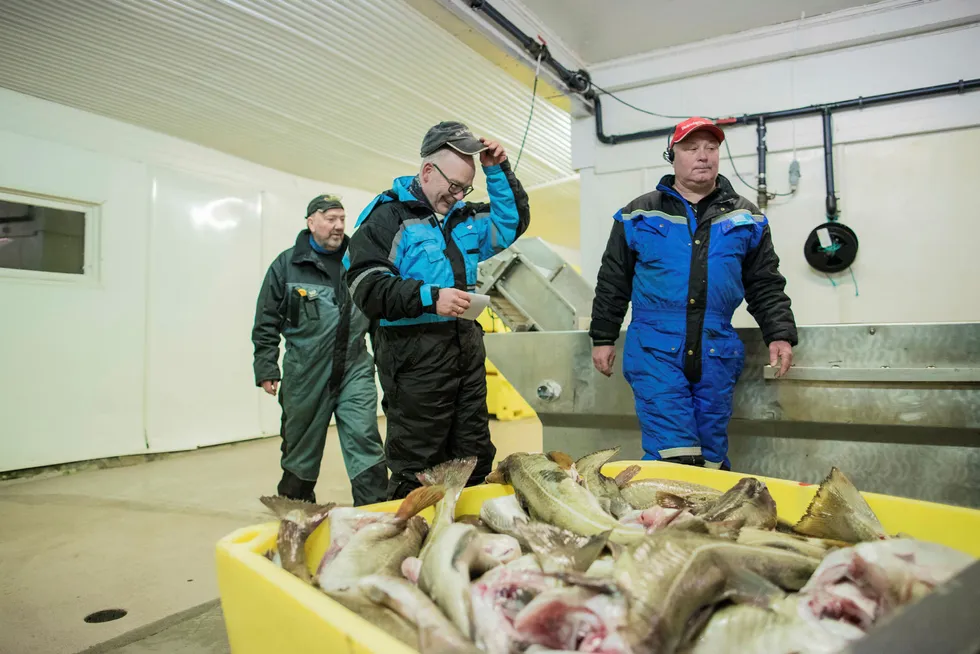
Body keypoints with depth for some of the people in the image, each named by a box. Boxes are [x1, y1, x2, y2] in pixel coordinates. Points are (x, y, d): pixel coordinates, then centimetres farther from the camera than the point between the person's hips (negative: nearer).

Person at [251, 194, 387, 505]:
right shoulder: (287, 264, 1)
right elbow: (266, 324, 2)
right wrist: (266, 368, -3)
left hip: (355, 371, 1)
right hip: (305, 374, 0)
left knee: (365, 440, -8)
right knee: (301, 450, 13)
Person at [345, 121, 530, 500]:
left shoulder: (465, 217, 16)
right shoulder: (389, 215, -5)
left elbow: (513, 222, 22)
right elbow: (366, 286, -14)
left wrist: (498, 171, 10)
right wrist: (429, 297, -24)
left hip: (467, 347, 7)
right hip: (415, 354, -7)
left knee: (474, 460, 15)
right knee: (416, 470, 0)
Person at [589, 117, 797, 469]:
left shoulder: (746, 217, 12)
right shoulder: (639, 214, 7)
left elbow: (766, 286, 12)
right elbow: (613, 282, 8)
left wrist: (780, 334, 0)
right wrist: (603, 338, 6)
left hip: (717, 356, 3)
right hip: (654, 351, -2)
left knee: (712, 455, 10)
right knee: (672, 454, -9)